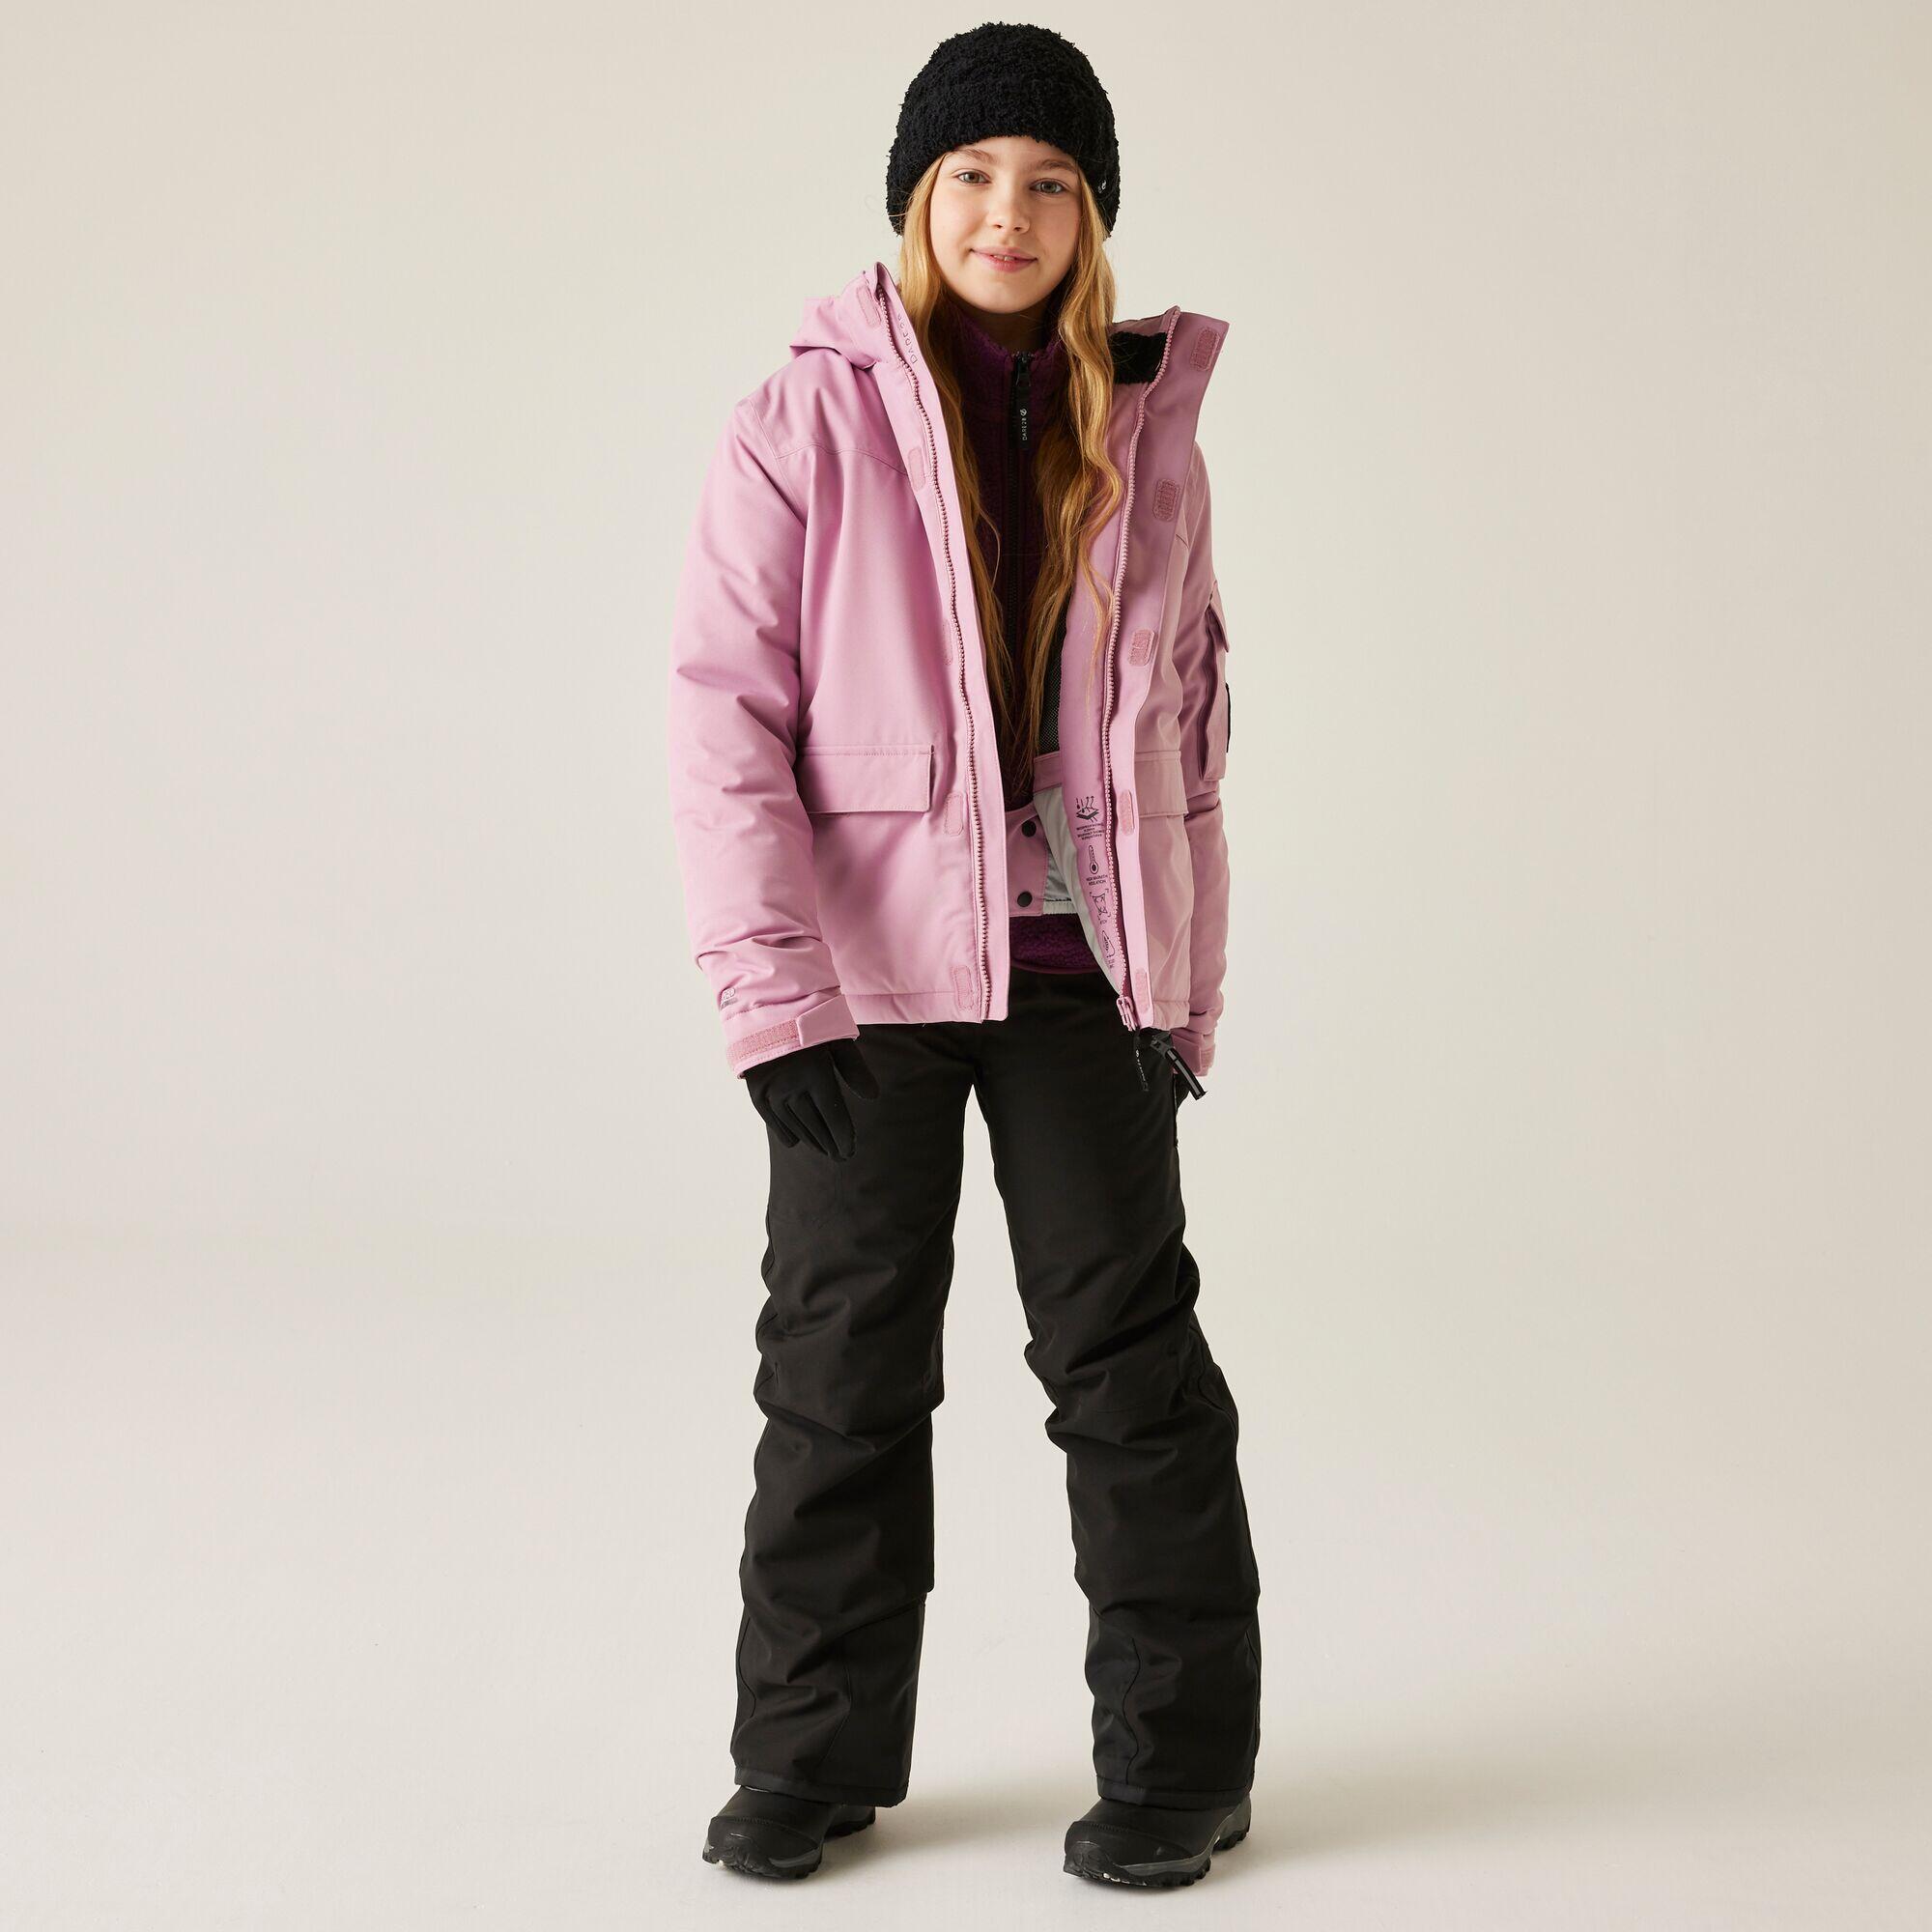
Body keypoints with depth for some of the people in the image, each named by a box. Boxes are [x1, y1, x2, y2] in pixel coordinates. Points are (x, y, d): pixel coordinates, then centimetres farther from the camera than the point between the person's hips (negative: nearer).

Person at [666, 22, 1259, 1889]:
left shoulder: (1147, 432, 7)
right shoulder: (812, 418, -2)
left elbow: (1188, 723, 13)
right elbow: (724, 702, -7)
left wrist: (1189, 991, 8)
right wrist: (769, 983, -14)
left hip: (1083, 964, 2)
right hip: (870, 967, -1)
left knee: (1126, 1349, 5)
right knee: (843, 1361, 7)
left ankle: (1177, 1755, 17)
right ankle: (814, 1754, 21)